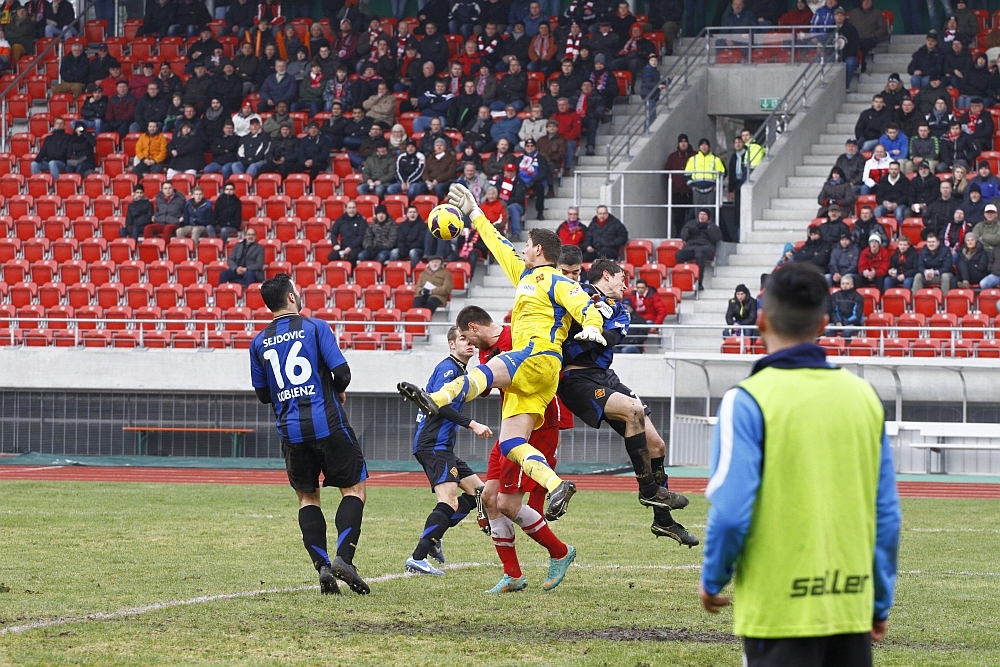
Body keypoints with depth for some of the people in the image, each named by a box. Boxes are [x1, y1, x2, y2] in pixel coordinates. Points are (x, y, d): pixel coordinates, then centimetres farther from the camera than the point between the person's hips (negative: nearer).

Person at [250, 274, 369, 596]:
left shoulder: (259, 343, 8)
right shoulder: (315, 327, -3)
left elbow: (262, 394, 13)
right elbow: (341, 371, -8)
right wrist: (338, 392, 13)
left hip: (291, 432, 4)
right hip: (328, 424, -4)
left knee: (307, 497, 15)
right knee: (354, 488, 6)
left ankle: (322, 567, 2)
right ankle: (343, 557, -12)